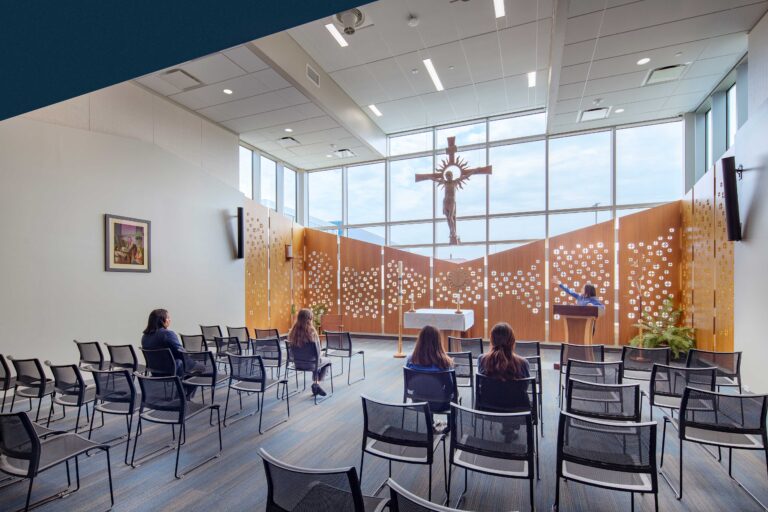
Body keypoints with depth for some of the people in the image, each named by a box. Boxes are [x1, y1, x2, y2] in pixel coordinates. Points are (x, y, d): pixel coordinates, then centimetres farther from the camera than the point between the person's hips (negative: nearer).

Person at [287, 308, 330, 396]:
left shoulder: (293, 331, -10)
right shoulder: (311, 332, -24)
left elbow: (292, 348, 3)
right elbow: (317, 353, -17)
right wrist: (318, 355, 5)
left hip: (297, 363, 5)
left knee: (317, 361, 34)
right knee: (327, 360, 25)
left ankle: (314, 383, 29)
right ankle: (317, 383, 19)